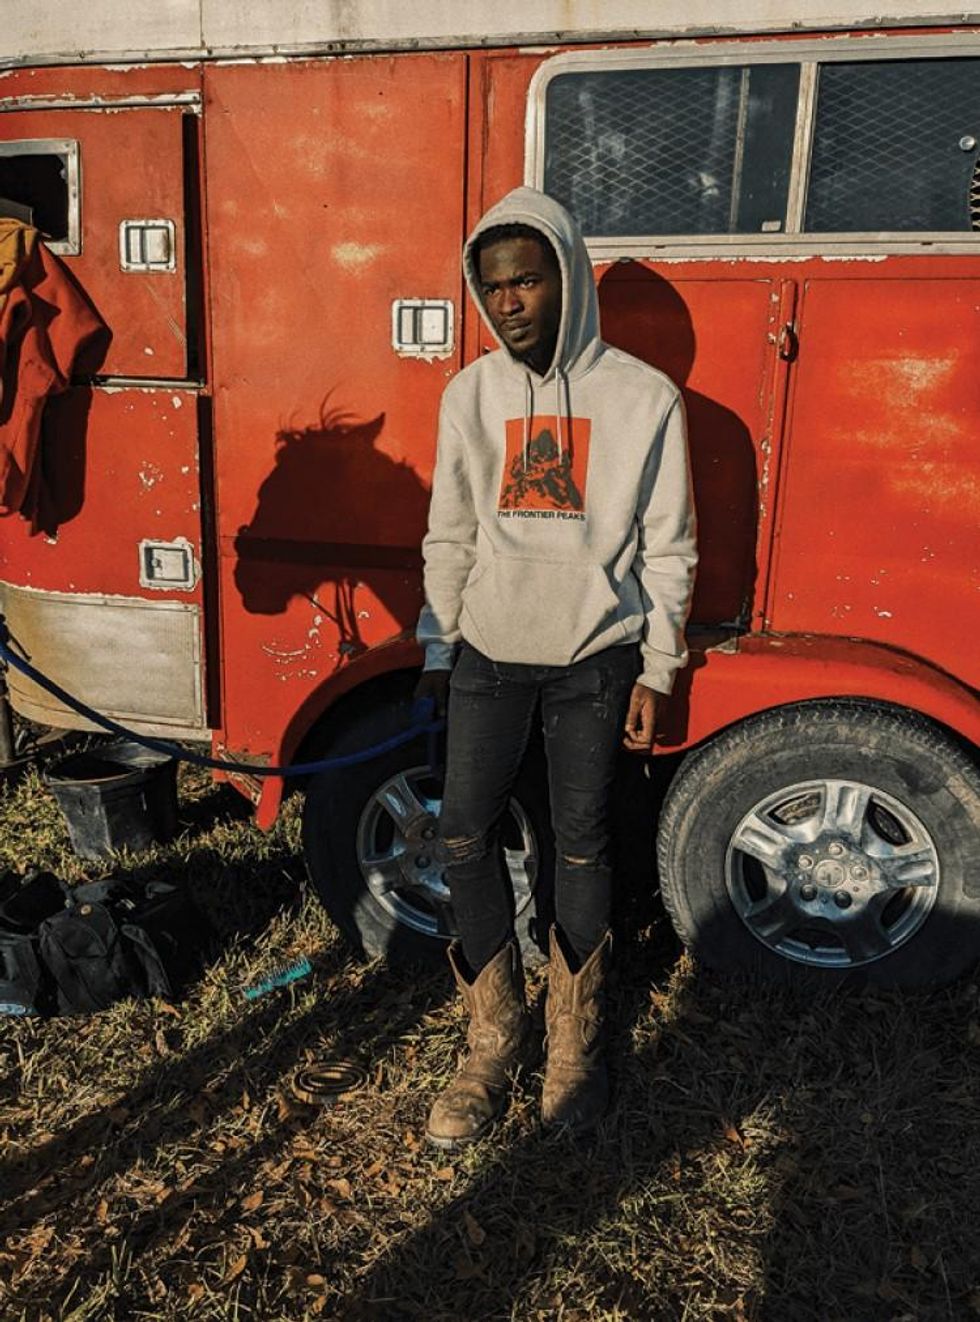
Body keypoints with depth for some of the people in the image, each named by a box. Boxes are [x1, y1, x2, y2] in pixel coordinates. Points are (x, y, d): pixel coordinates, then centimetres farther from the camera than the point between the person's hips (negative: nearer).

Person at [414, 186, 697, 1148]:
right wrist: (436, 648, 9)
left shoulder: (644, 397, -5)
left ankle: (575, 1043, 27)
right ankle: (494, 1043, 20)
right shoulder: (471, 393, 3)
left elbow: (666, 547, 0)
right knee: (465, 839, 1)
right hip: (490, 654, 3)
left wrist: (656, 670, -1)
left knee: (580, 846, 6)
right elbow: (450, 536, 8)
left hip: (594, 660, -2)